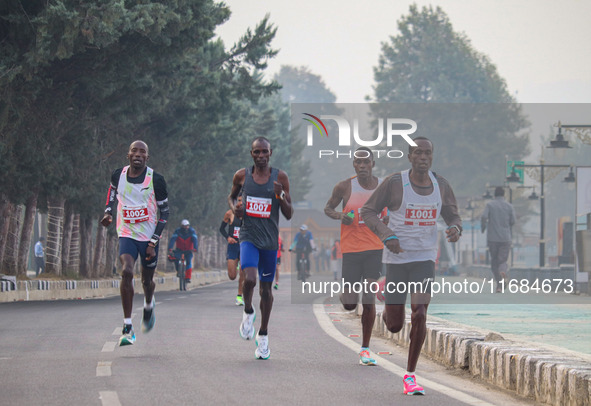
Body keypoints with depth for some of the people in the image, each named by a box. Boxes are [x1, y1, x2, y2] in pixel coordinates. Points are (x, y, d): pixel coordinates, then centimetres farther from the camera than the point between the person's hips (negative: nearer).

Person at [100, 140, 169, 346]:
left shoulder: (156, 179, -11)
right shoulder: (118, 175, -3)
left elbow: (164, 212, -5)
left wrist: (154, 242, -12)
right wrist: (108, 212, 3)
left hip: (149, 236, 0)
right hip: (127, 234, 0)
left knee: (147, 280, 12)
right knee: (126, 271, -23)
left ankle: (149, 306, 51)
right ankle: (127, 328, -21)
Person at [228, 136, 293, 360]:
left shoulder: (280, 177, -3)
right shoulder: (242, 175, -1)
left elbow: (289, 215, -1)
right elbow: (231, 196, 20)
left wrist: (281, 196, -19)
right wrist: (233, 207, -2)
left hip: (270, 240, 1)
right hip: (248, 236, -1)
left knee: (266, 287, 10)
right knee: (249, 279, -23)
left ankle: (263, 335, 26)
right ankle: (248, 312, 9)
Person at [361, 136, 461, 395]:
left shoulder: (441, 186, 1)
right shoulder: (394, 183, -10)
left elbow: (453, 216, 13)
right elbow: (368, 211, -4)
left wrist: (455, 228, -11)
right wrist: (386, 234, -21)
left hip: (425, 258, 2)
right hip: (397, 257, -2)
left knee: (420, 314, -16)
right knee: (394, 326, 5)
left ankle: (410, 375, -4)